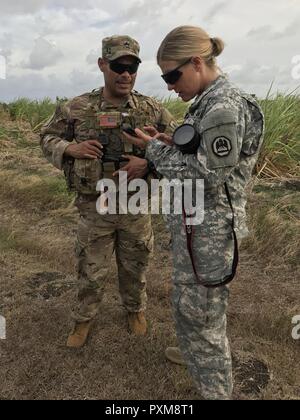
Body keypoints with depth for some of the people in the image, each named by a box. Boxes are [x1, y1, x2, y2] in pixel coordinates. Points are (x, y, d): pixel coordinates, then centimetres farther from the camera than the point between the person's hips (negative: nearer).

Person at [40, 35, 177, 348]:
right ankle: (84, 317, 39)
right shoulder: (76, 109, -6)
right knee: (91, 270, 14)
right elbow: (47, 138, 6)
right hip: (94, 207, -1)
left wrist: (149, 163, -21)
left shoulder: (152, 110, -5)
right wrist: (70, 149, -16)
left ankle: (135, 309, 46)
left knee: (134, 267, 19)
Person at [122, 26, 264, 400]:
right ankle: (196, 354, 50)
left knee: (200, 309, 5)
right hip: (195, 222, 10)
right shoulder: (209, 103, 10)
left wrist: (155, 149, -12)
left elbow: (207, 175, -21)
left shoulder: (225, 107, -21)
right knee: (187, 299, 25)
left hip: (207, 228, -10)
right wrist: (165, 143, 2)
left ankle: (215, 389, 28)